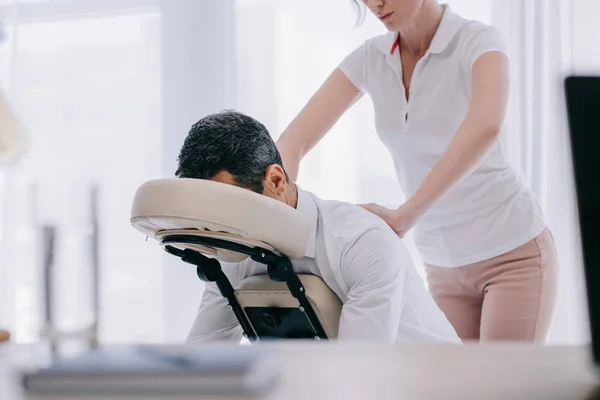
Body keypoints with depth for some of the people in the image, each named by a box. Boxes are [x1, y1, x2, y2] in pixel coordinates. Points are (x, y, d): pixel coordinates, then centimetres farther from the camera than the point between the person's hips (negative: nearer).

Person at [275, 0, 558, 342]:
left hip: (513, 252, -5)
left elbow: (485, 128, -38)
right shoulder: (370, 59, 0)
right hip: (444, 263, 5)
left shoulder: (479, 41, -16)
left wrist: (403, 218, -43)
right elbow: (293, 142, -8)